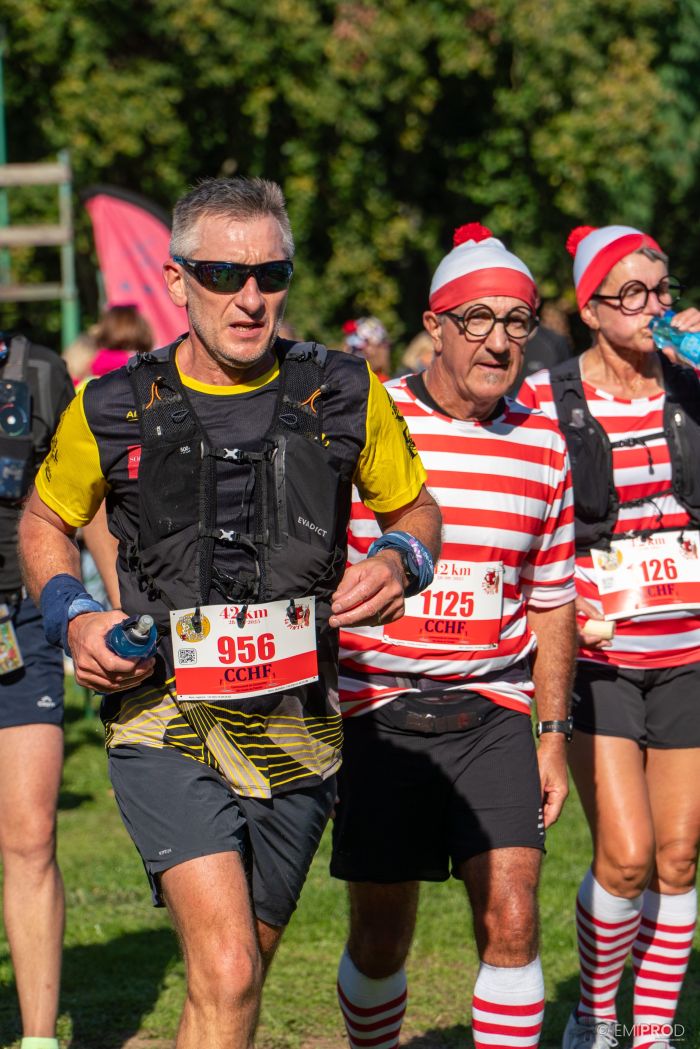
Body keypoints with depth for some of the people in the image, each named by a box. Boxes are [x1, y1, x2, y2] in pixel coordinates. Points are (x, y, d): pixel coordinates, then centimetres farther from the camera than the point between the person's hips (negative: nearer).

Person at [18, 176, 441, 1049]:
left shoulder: (344, 398, 0)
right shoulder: (114, 410, -3)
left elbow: (415, 508, 16)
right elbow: (44, 522, 15)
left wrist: (400, 563, -7)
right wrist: (73, 617, -3)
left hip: (298, 736, 3)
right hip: (166, 725, -3)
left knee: (239, 974, 15)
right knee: (227, 977, -20)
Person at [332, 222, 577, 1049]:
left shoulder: (542, 445, 6)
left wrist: (554, 733, 12)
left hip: (494, 715, 2)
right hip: (377, 710, -2)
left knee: (510, 922, -10)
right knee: (381, 940, 3)